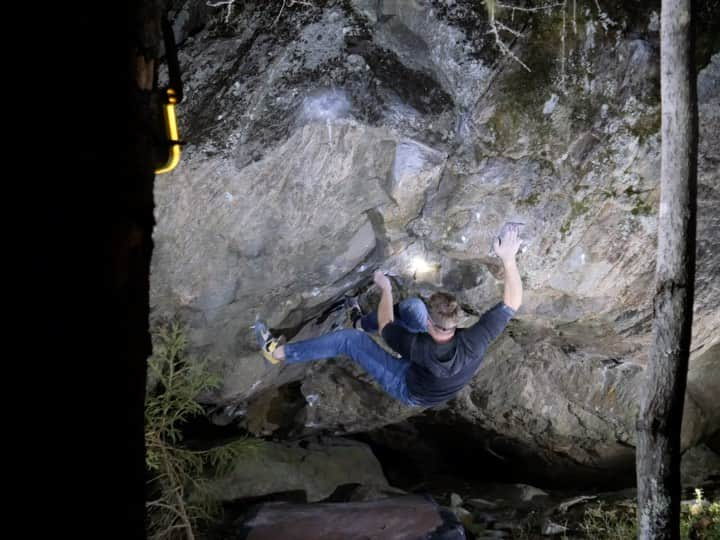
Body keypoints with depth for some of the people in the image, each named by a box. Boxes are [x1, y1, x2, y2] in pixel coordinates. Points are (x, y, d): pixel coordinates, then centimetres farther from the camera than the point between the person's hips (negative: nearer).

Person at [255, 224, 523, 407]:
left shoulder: (419, 348, -42)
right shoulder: (474, 343, -36)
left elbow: (385, 327, -22)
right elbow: (512, 302, -28)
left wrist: (385, 289, -10)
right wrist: (508, 259, -30)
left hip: (411, 391, -4)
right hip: (440, 384, 4)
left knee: (349, 339, -7)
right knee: (412, 305, 0)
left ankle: (277, 353, 6)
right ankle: (360, 322, 26)